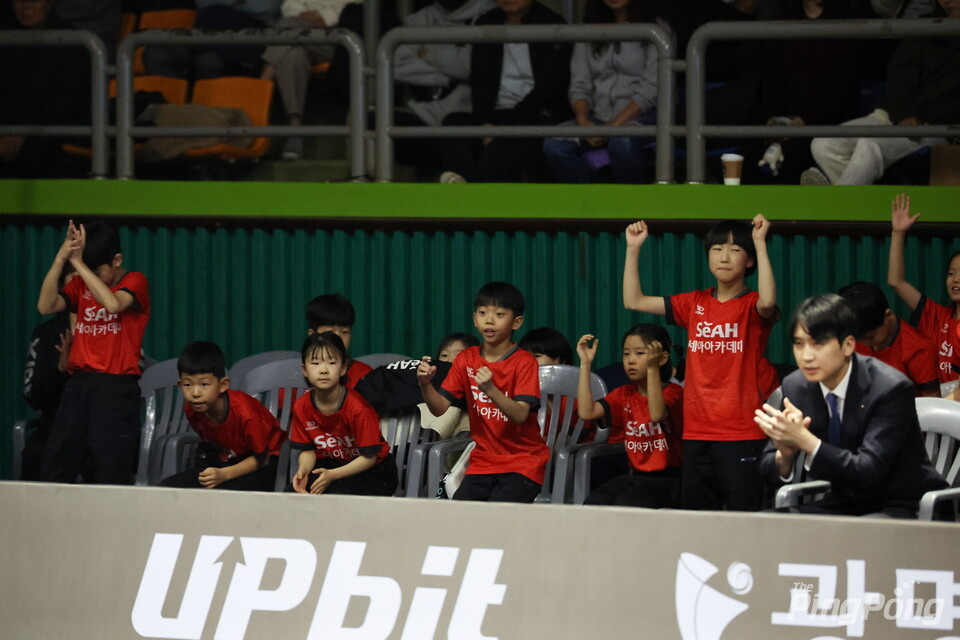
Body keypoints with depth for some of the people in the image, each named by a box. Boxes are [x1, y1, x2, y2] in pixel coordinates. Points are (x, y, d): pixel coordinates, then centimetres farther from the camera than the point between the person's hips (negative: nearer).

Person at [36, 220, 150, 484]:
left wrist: (78, 263, -18)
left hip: (117, 388, -5)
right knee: (54, 470, 2)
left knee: (111, 473, -5)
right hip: (79, 384, 5)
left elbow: (113, 304, -21)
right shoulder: (81, 285, 13)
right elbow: (46, 306, -1)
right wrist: (61, 258, -9)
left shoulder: (134, 282, 0)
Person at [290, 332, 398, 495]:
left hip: (372, 472, -4)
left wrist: (332, 475, -30)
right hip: (329, 466, 4)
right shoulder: (302, 407, -7)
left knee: (339, 494, -36)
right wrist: (303, 470, -22)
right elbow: (308, 449, 2)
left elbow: (369, 457, -19)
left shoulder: (358, 408, -23)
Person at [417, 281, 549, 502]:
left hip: (522, 462, -4)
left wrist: (490, 389, -36)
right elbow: (439, 408, 0)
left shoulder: (524, 362, -9)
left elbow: (520, 415, -20)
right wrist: (425, 384, -20)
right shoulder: (466, 360, 5)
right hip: (482, 462, 4)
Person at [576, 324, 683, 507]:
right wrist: (585, 364, -6)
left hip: (668, 479, -5)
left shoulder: (672, 392, -6)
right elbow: (587, 412, -5)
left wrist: (652, 368, -36)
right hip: (636, 475, 5)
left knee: (627, 503, -33)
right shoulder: (624, 395, 11)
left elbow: (657, 415, -30)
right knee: (595, 501, -23)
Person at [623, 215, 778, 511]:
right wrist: (633, 248, 6)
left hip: (741, 433, -5)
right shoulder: (695, 304, 12)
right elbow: (634, 300, 14)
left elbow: (768, 302, -28)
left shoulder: (752, 306, -3)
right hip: (697, 431, 5)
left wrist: (760, 243, -26)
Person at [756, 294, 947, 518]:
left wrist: (804, 440, -35)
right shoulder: (795, 386, -1)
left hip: (898, 506, -6)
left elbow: (868, 475, -26)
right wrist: (784, 456, -23)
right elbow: (768, 467, 2)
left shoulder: (891, 388, -19)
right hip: (842, 504, 6)